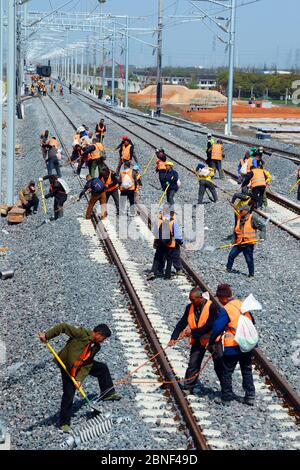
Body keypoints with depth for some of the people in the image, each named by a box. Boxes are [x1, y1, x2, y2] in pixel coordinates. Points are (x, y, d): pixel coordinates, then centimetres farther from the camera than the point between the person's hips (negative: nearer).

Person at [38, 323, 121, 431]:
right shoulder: (81, 334, -27)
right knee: (69, 394, -8)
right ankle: (64, 423, 5)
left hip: (81, 365, 7)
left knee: (102, 368, 10)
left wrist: (80, 378, -18)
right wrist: (47, 336, -31)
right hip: (67, 366, -7)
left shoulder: (96, 347, -6)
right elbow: (64, 327, -28)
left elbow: (88, 364, -7)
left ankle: (107, 394, 25)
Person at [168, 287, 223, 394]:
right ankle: (188, 387, 12)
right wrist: (174, 338, -16)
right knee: (193, 364, 3)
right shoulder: (190, 307, -4)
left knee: (219, 365, 5)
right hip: (198, 340, 4)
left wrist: (192, 332, -25)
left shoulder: (212, 307, -21)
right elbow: (182, 323, -5)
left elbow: (209, 326, -25)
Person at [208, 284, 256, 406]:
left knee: (227, 372, 8)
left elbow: (217, 328, -20)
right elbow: (252, 321, 16)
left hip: (232, 347, -7)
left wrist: (211, 343, -7)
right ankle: (250, 397, 20)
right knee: (247, 371, 18)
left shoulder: (226, 310, -18)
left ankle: (226, 398, 14)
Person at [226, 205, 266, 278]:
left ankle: (251, 274, 13)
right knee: (231, 255, 4)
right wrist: (234, 239, 15)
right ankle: (228, 269, 22)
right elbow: (236, 230, 20)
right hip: (239, 243, 5)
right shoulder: (239, 218, 8)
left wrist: (262, 237, -16)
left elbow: (262, 227, -6)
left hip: (249, 244, -5)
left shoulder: (252, 218, -8)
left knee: (249, 259, -1)